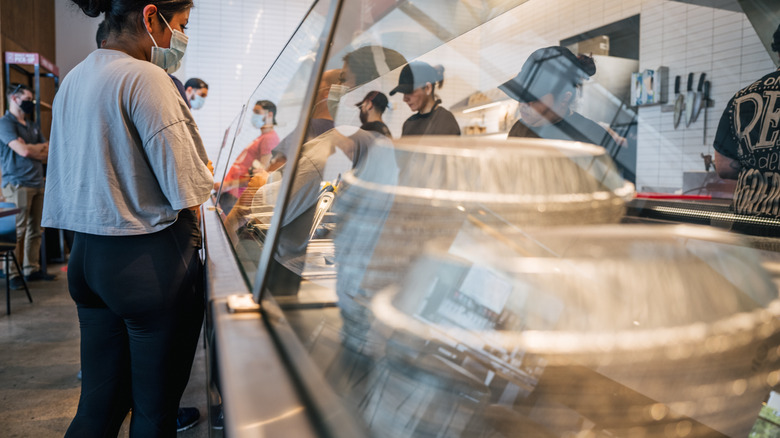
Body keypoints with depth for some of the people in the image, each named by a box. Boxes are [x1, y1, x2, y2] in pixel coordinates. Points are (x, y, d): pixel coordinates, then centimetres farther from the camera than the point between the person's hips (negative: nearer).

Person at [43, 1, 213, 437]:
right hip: (150, 261, -8)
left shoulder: (73, 80, 12)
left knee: (99, 402, 17)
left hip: (86, 254, 8)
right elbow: (186, 187, -17)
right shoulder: (144, 78, -15)